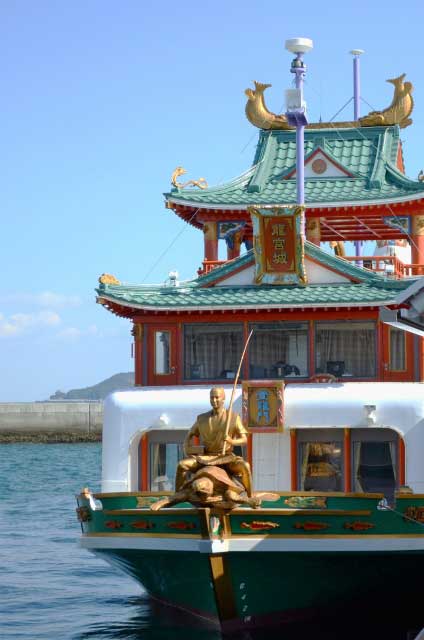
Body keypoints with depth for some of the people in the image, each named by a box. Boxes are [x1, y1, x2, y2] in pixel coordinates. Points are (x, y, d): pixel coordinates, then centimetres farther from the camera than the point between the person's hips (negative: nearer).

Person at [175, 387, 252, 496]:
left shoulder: (233, 417, 0)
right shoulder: (202, 419, 7)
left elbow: (244, 440, -3)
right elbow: (189, 436, 17)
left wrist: (231, 441, -25)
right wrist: (187, 452, -1)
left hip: (226, 457, -2)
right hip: (206, 457, 2)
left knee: (244, 466, -33)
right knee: (182, 465, -21)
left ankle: (250, 498, -26)